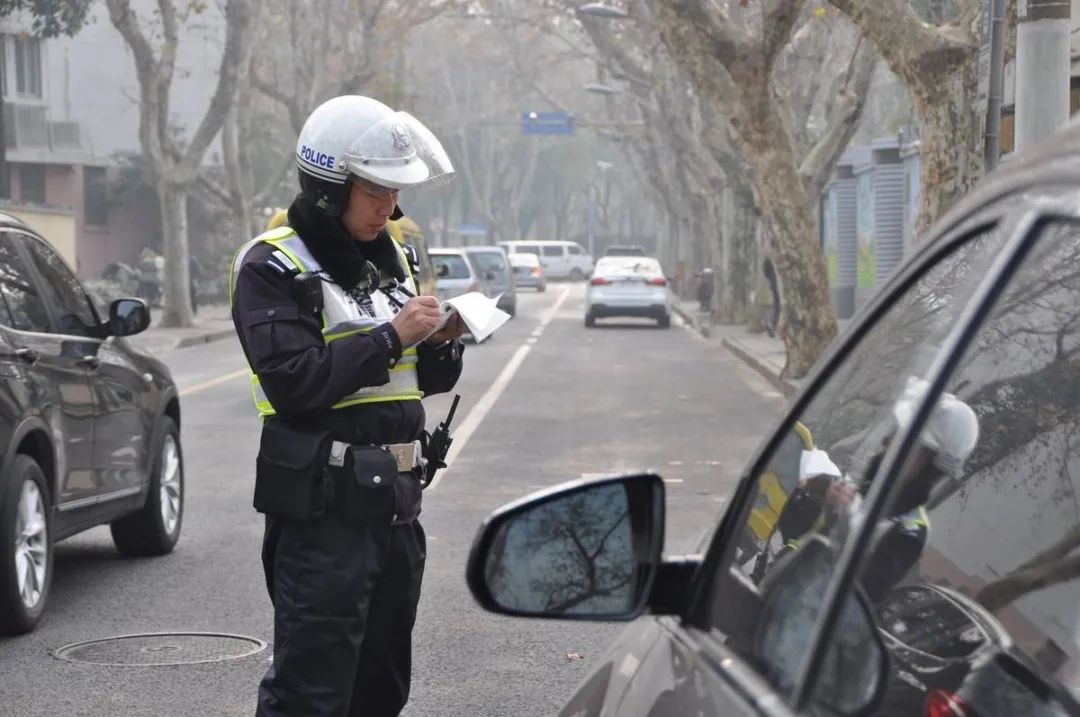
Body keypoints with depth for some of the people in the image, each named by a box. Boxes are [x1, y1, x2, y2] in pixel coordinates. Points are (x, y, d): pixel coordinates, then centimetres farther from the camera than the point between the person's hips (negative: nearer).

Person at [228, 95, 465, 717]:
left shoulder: (388, 256, 14)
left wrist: (441, 342, -2)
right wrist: (392, 335, -19)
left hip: (396, 499, 8)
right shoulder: (272, 267, -9)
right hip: (321, 507, -8)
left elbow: (424, 380, 20)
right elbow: (295, 381, -22)